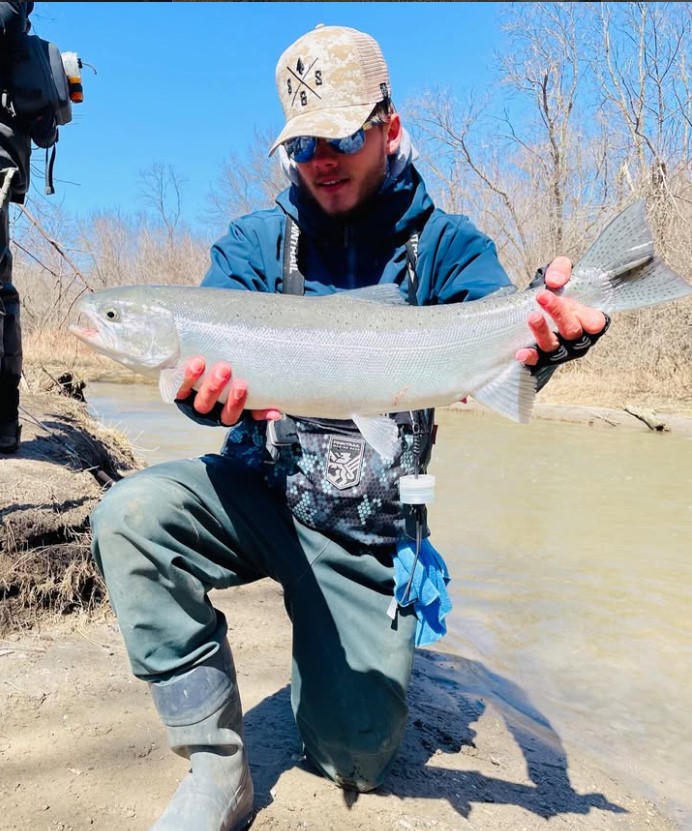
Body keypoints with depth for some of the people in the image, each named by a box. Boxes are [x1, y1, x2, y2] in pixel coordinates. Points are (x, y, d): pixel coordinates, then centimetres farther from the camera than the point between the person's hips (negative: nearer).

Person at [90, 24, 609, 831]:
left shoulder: (446, 245, -2)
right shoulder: (255, 241, 0)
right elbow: (206, 343, -14)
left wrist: (546, 337, -45)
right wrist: (204, 387, -39)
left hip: (369, 531, 0)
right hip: (261, 488, 1)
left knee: (355, 758, 2)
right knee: (131, 516, -29)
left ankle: (334, 651, 37)